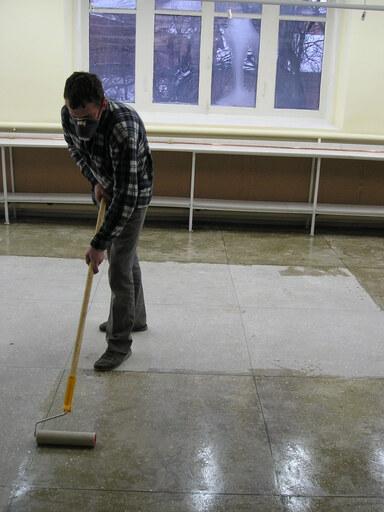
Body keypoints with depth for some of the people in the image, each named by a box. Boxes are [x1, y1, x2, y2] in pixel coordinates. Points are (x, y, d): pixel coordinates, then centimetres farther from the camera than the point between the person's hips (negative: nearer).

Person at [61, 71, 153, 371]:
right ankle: (135, 318, 38)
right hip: (109, 189, 7)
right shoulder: (69, 115, -18)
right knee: (126, 257, 20)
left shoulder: (123, 129, -40)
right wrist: (95, 181, -11)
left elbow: (126, 195, -38)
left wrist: (99, 244, -36)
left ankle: (120, 344, 6)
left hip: (133, 195, -7)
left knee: (119, 271, -6)